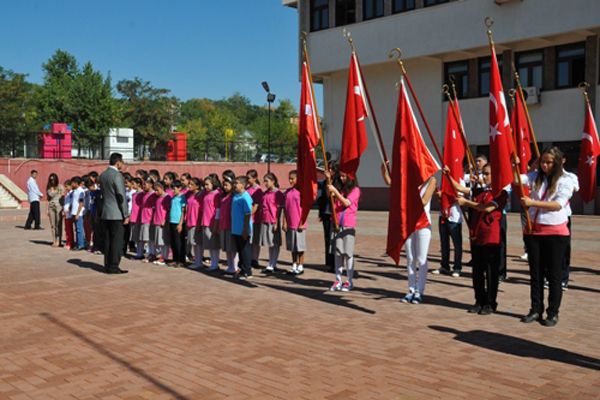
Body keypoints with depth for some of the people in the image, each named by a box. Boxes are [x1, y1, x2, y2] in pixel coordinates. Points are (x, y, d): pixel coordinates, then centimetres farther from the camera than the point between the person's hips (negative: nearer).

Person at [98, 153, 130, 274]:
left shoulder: (103, 175, 11)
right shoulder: (117, 175, -15)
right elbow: (121, 196, -16)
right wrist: (126, 215, -12)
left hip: (105, 213, 8)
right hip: (116, 214, -8)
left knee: (108, 240, 11)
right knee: (117, 241, -3)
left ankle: (108, 265, 15)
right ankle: (113, 267, -2)